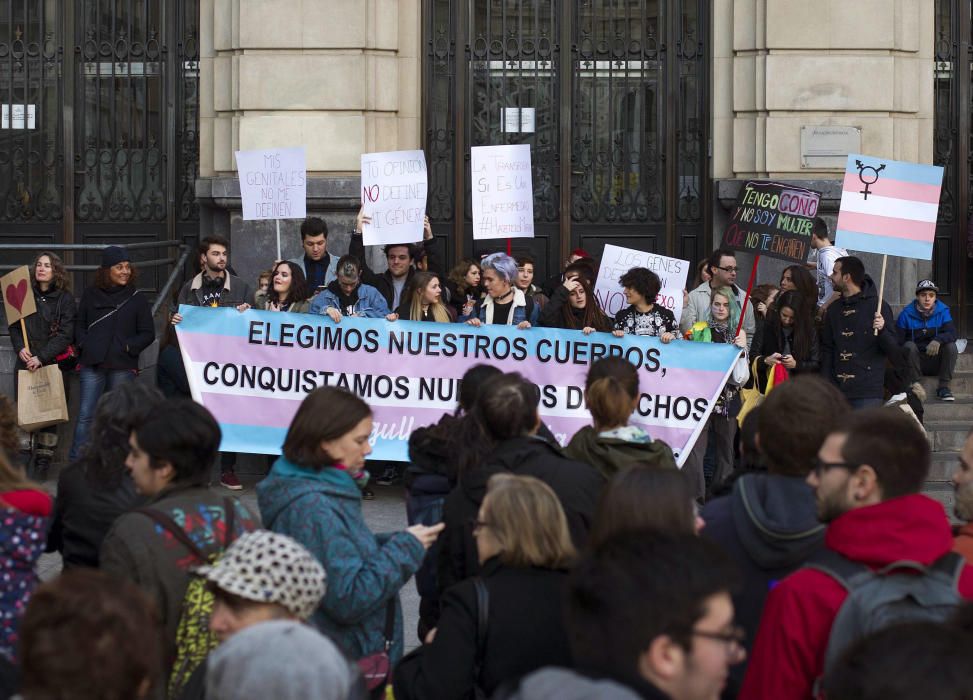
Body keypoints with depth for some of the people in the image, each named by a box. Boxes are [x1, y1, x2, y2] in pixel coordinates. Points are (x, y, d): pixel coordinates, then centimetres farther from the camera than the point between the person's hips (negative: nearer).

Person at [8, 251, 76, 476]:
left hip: (53, 363, -3)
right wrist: (20, 348, -7)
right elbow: (14, 326, 12)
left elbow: (65, 334, -7)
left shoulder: (65, 299, -1)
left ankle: (42, 464, 4)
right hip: (26, 364, 3)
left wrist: (42, 358, -17)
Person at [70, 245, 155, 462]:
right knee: (86, 415, -2)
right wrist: (83, 344, -1)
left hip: (123, 366, -1)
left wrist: (128, 347, -10)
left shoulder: (137, 298, 4)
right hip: (93, 363, 1)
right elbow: (79, 324, 17)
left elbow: (148, 334, 4)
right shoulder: (91, 295, 9)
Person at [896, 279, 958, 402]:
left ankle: (944, 387, -20)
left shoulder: (943, 311, -1)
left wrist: (938, 340, -39)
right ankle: (915, 385, -26)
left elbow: (952, 334, -16)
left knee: (951, 346, -25)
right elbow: (897, 341, -10)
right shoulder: (907, 314, -6)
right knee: (909, 346, -30)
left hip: (936, 362, 1)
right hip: (915, 361, -1)